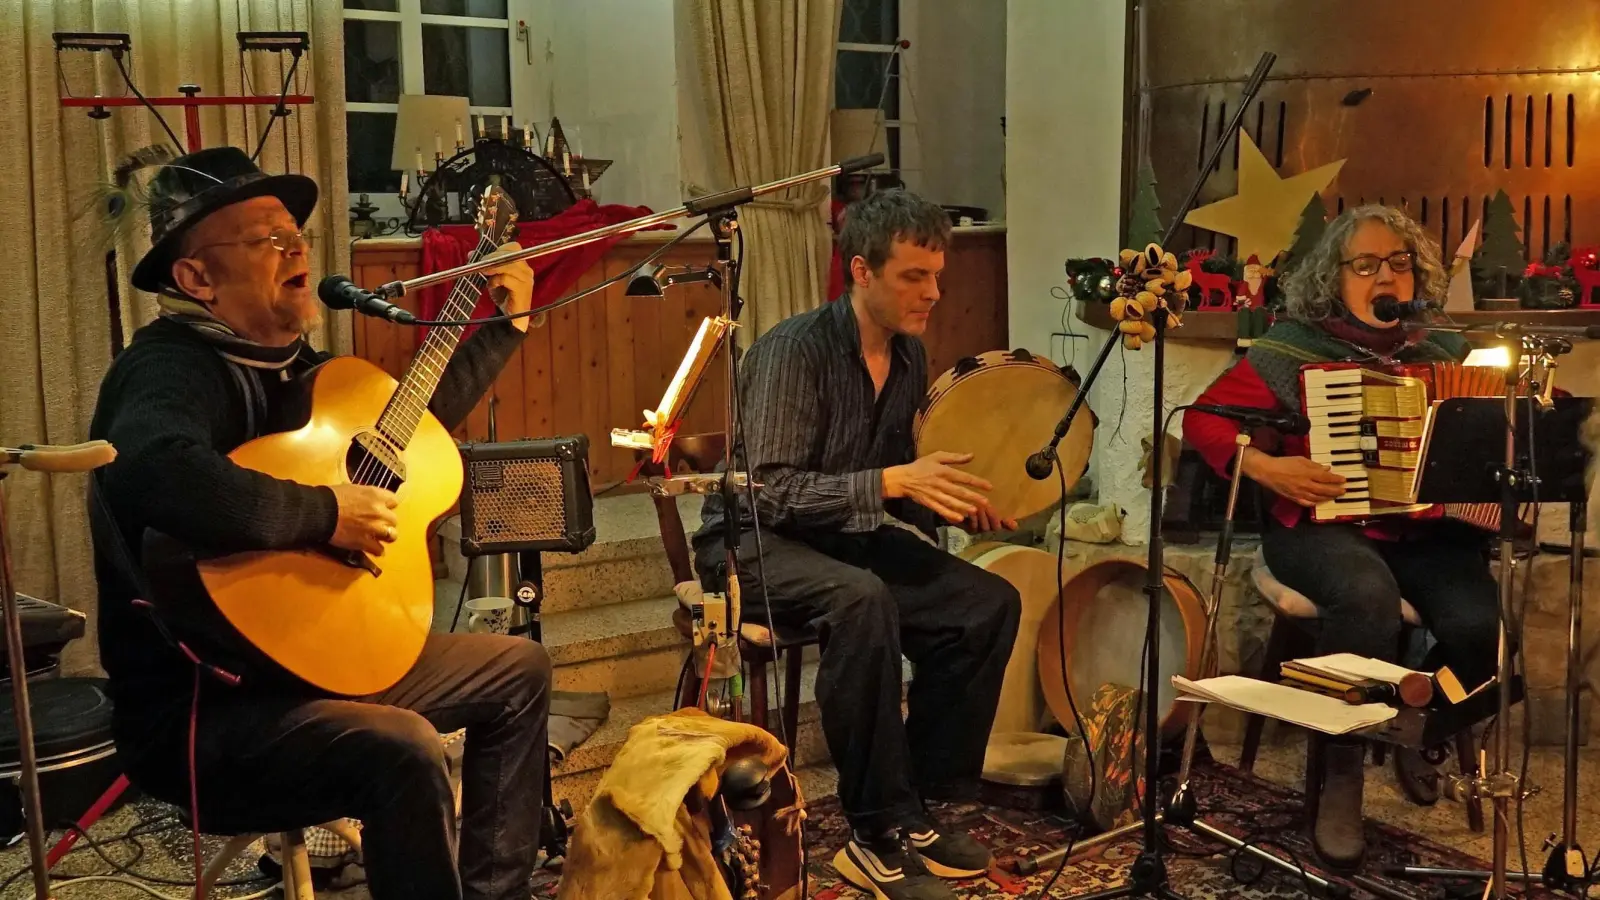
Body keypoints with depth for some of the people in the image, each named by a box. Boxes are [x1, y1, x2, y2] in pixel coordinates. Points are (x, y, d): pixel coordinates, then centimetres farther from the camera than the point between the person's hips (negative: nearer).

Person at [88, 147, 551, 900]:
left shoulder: (287, 363, 10)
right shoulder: (172, 367, -20)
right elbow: (151, 476, -44)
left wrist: (506, 325, 20)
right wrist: (325, 514, -33)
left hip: (313, 654, 10)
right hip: (194, 706, -10)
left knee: (518, 669, 15)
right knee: (402, 751, -35)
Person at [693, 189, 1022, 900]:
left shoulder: (909, 355, 4)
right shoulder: (795, 349, -19)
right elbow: (771, 491, -25)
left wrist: (950, 502, -6)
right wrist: (894, 482, -32)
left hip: (844, 536, 7)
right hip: (752, 541, -7)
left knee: (990, 602, -12)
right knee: (861, 599, -37)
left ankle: (920, 805, -3)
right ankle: (880, 835, -26)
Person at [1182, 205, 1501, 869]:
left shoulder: (1445, 347, 12)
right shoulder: (1293, 346, 1)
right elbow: (1203, 417, -1)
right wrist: (1264, 466, -16)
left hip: (1428, 529, 3)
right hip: (1325, 526, -3)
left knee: (1479, 624, -26)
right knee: (1367, 595, -37)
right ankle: (1340, 776, -18)